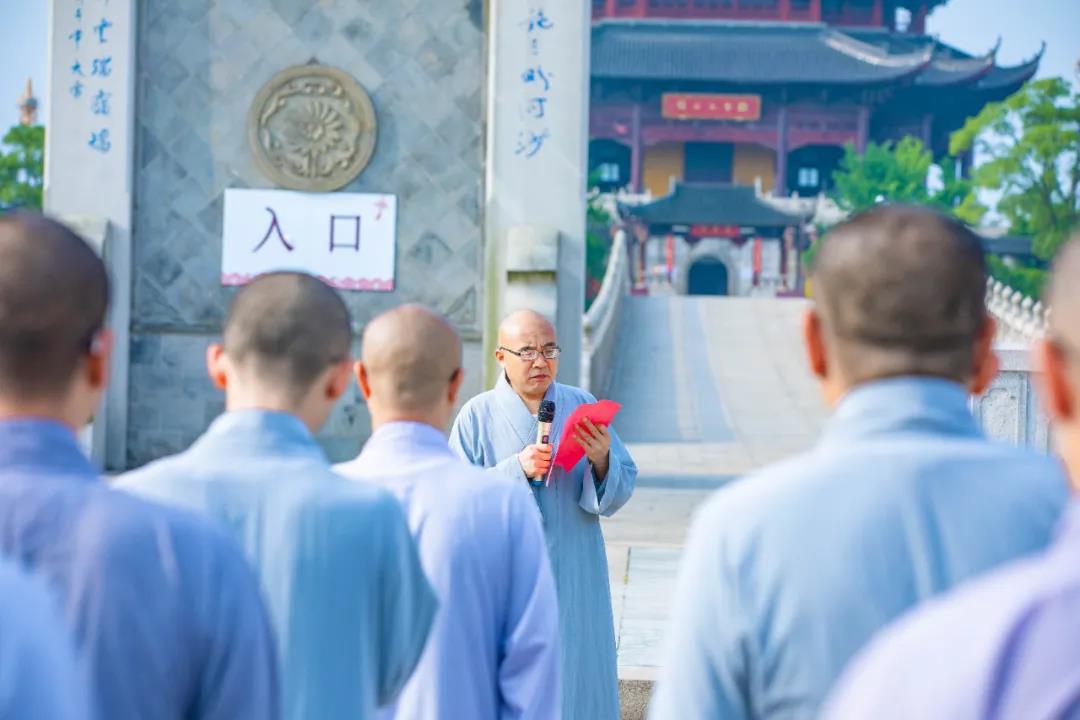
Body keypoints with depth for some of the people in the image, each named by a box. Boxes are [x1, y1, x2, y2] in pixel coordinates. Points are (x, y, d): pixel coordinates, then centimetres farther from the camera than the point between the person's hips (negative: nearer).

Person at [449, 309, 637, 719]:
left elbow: (620, 491, 1)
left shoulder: (583, 407, 2)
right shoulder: (478, 416, -3)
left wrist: (602, 462, -21)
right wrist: (516, 469, -22)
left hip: (573, 580, 2)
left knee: (577, 683, 6)